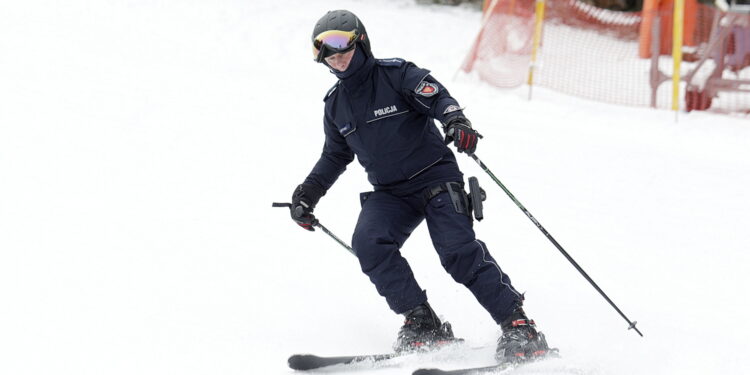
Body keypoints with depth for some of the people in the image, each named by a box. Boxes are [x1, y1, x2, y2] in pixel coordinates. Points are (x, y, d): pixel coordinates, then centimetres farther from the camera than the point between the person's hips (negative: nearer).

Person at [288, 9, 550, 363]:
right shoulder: (335, 104, 11)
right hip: (390, 194, 5)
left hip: (435, 177, -5)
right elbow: (335, 156, 24)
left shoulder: (395, 74, -7)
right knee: (368, 242, -23)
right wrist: (307, 193, 14)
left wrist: (456, 121, -40)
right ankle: (422, 322, -17)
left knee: (459, 250, -21)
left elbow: (438, 97, -18)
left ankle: (517, 325, -16)